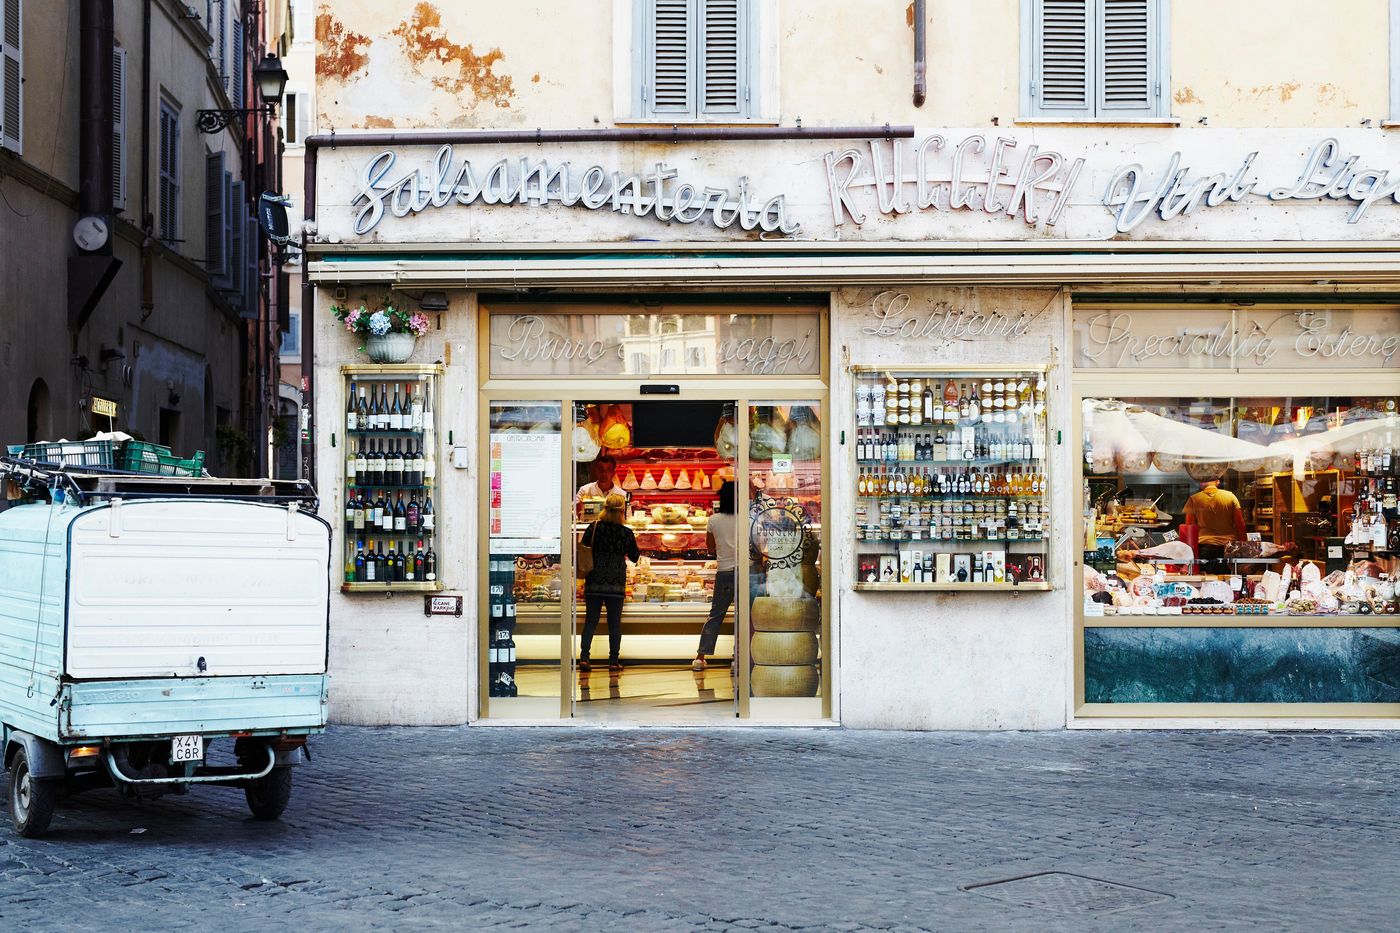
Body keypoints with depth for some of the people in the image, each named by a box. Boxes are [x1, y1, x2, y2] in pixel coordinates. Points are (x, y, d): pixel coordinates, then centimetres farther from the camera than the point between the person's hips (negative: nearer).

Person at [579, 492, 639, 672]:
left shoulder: (594, 528, -3)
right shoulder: (626, 533, -5)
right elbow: (634, 557, 8)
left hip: (594, 581, 1)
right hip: (617, 583, -1)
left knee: (590, 620, 6)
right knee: (614, 622, 6)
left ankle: (584, 657, -3)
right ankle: (614, 660, 6)